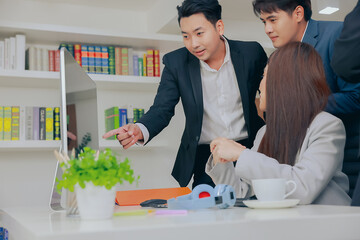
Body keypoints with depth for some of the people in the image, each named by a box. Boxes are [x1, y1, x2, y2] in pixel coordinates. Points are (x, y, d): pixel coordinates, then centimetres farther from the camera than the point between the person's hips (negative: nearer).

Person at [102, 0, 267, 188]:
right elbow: (162, 109, -5)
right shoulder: (176, 62, -2)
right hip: (204, 157, 0)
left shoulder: (252, 53, -2)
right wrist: (139, 130, -28)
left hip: (248, 151, 0)